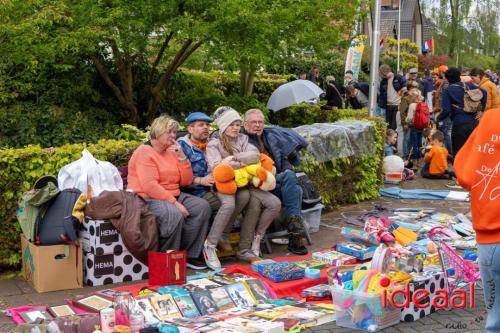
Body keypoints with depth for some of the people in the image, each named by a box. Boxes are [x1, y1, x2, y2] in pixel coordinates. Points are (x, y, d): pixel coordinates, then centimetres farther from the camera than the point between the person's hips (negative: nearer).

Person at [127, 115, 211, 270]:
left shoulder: (171, 151, 14)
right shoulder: (144, 152, -9)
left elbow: (186, 181, 10)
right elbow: (149, 186, -21)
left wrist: (182, 157, -4)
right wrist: (174, 202, -24)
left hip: (172, 196, 8)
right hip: (147, 199, -8)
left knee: (202, 206, -10)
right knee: (173, 214, -35)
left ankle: (188, 255, -7)